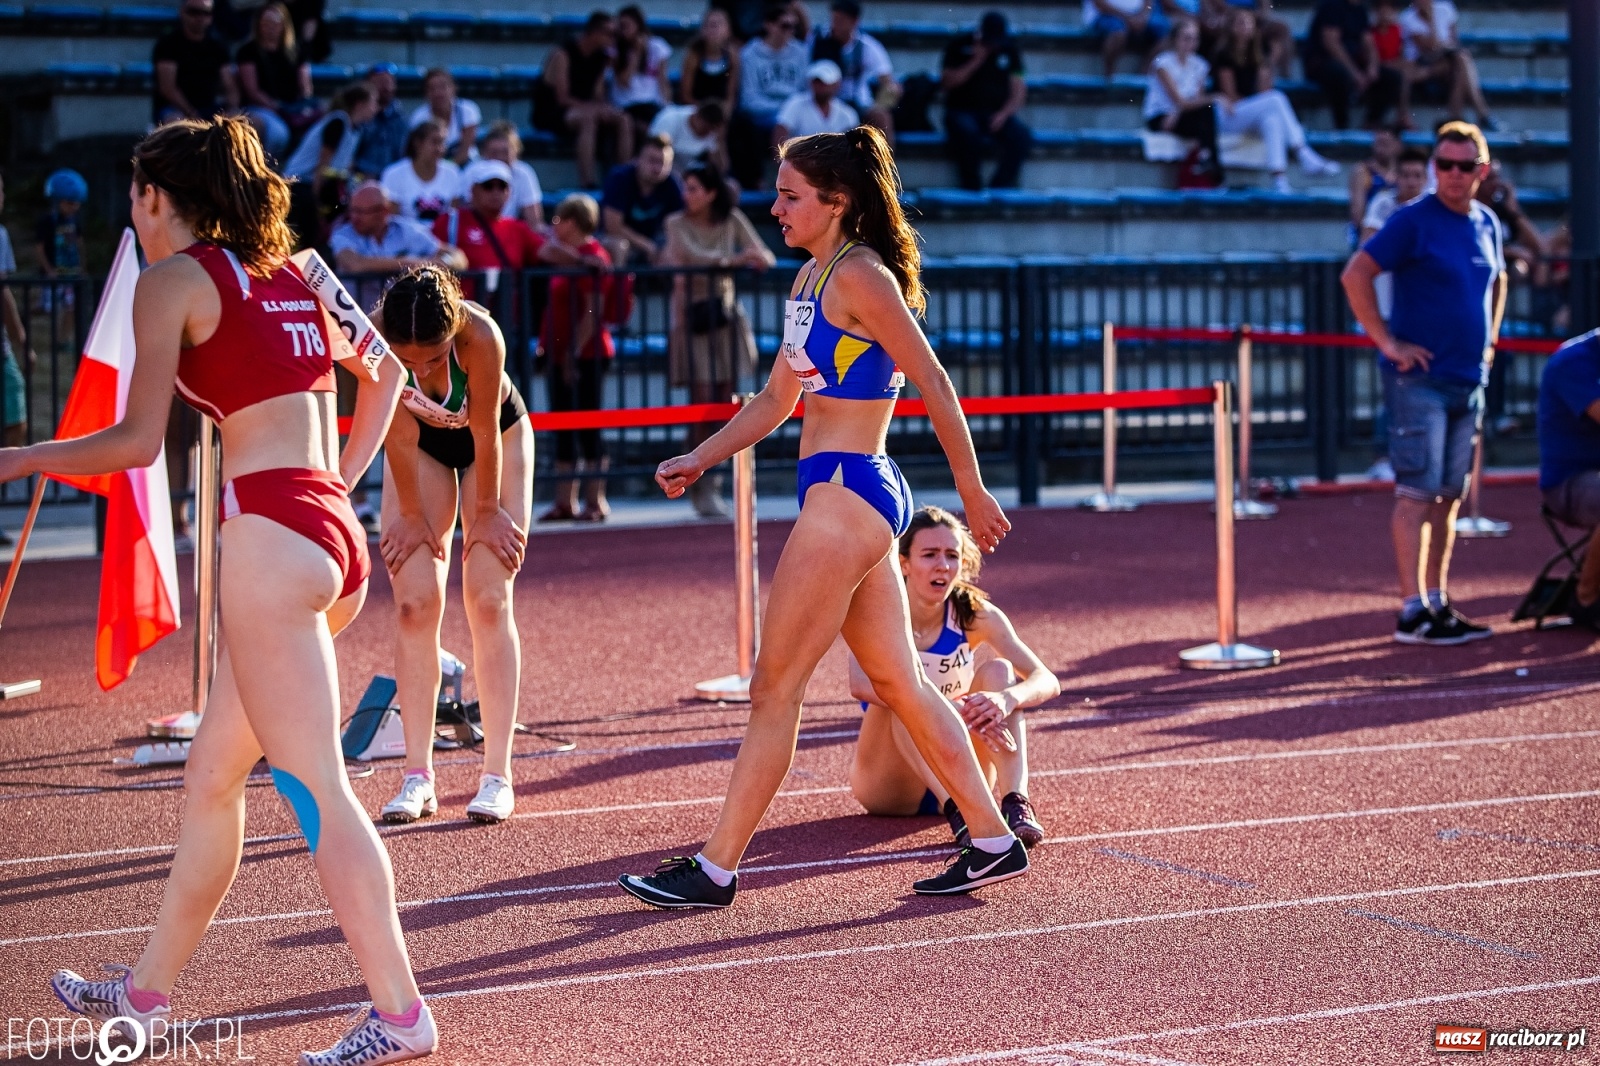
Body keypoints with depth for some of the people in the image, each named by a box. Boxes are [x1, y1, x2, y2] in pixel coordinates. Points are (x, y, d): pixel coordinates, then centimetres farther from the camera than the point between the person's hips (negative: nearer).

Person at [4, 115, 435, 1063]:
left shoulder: (172, 279, -2)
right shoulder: (293, 273, 19)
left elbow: (138, 442, -6)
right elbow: (383, 370, 28)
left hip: (270, 529, -8)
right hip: (335, 534, 8)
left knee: (317, 789, -7)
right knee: (212, 778, 17)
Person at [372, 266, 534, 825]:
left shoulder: (481, 335, -39)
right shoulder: (373, 336, -34)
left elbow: (485, 432, -26)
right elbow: (397, 430, -22)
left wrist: (487, 510, -15)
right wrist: (412, 515, -12)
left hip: (497, 439, -2)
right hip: (422, 444, 2)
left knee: (489, 600, -7)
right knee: (415, 604, -6)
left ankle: (497, 776, -4)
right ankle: (418, 776, -2)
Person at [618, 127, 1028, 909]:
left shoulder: (859, 276, -13)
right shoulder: (811, 278, 15)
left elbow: (933, 383, -12)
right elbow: (778, 397, 22)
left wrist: (972, 492, -10)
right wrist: (699, 460, 14)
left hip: (848, 494, -10)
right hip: (844, 494, 10)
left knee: (775, 686, -4)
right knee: (900, 682, 13)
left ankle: (715, 870, 3)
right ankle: (994, 841, 20)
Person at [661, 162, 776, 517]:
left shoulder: (732, 220, 5)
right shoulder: (677, 224, -3)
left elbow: (766, 257, -2)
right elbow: (693, 256, -21)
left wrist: (759, 258, -24)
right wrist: (735, 259, -24)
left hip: (725, 317, 3)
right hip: (692, 318, -3)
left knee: (725, 404, 1)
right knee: (703, 402, -8)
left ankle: (710, 485, 9)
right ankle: (702, 488, -2)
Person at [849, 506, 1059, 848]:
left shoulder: (975, 615, -9)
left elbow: (1048, 681, -20)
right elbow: (860, 683, -38)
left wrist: (1008, 699, -43)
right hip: (888, 785, -2)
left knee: (997, 671, -19)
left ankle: (1016, 802, -35)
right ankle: (956, 810, -42)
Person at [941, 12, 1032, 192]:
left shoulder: (1008, 49, 10)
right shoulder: (960, 46, 3)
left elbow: (1019, 89, 5)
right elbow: (947, 81, -7)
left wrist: (1004, 114, -12)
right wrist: (976, 61, -12)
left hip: (997, 114, 3)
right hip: (962, 111, -3)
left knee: (1022, 137, -29)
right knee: (968, 135, -39)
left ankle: (999, 189, -21)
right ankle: (972, 189, -20)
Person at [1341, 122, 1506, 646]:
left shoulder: (1487, 224, 11)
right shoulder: (1414, 220, -9)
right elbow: (1355, 275, -15)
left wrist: (1489, 339, 17)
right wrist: (1388, 342, -16)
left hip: (1469, 382, 7)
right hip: (1420, 381, -7)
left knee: (1449, 496, 11)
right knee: (1417, 493, -8)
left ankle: (1438, 603, 18)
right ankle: (1413, 612, -8)